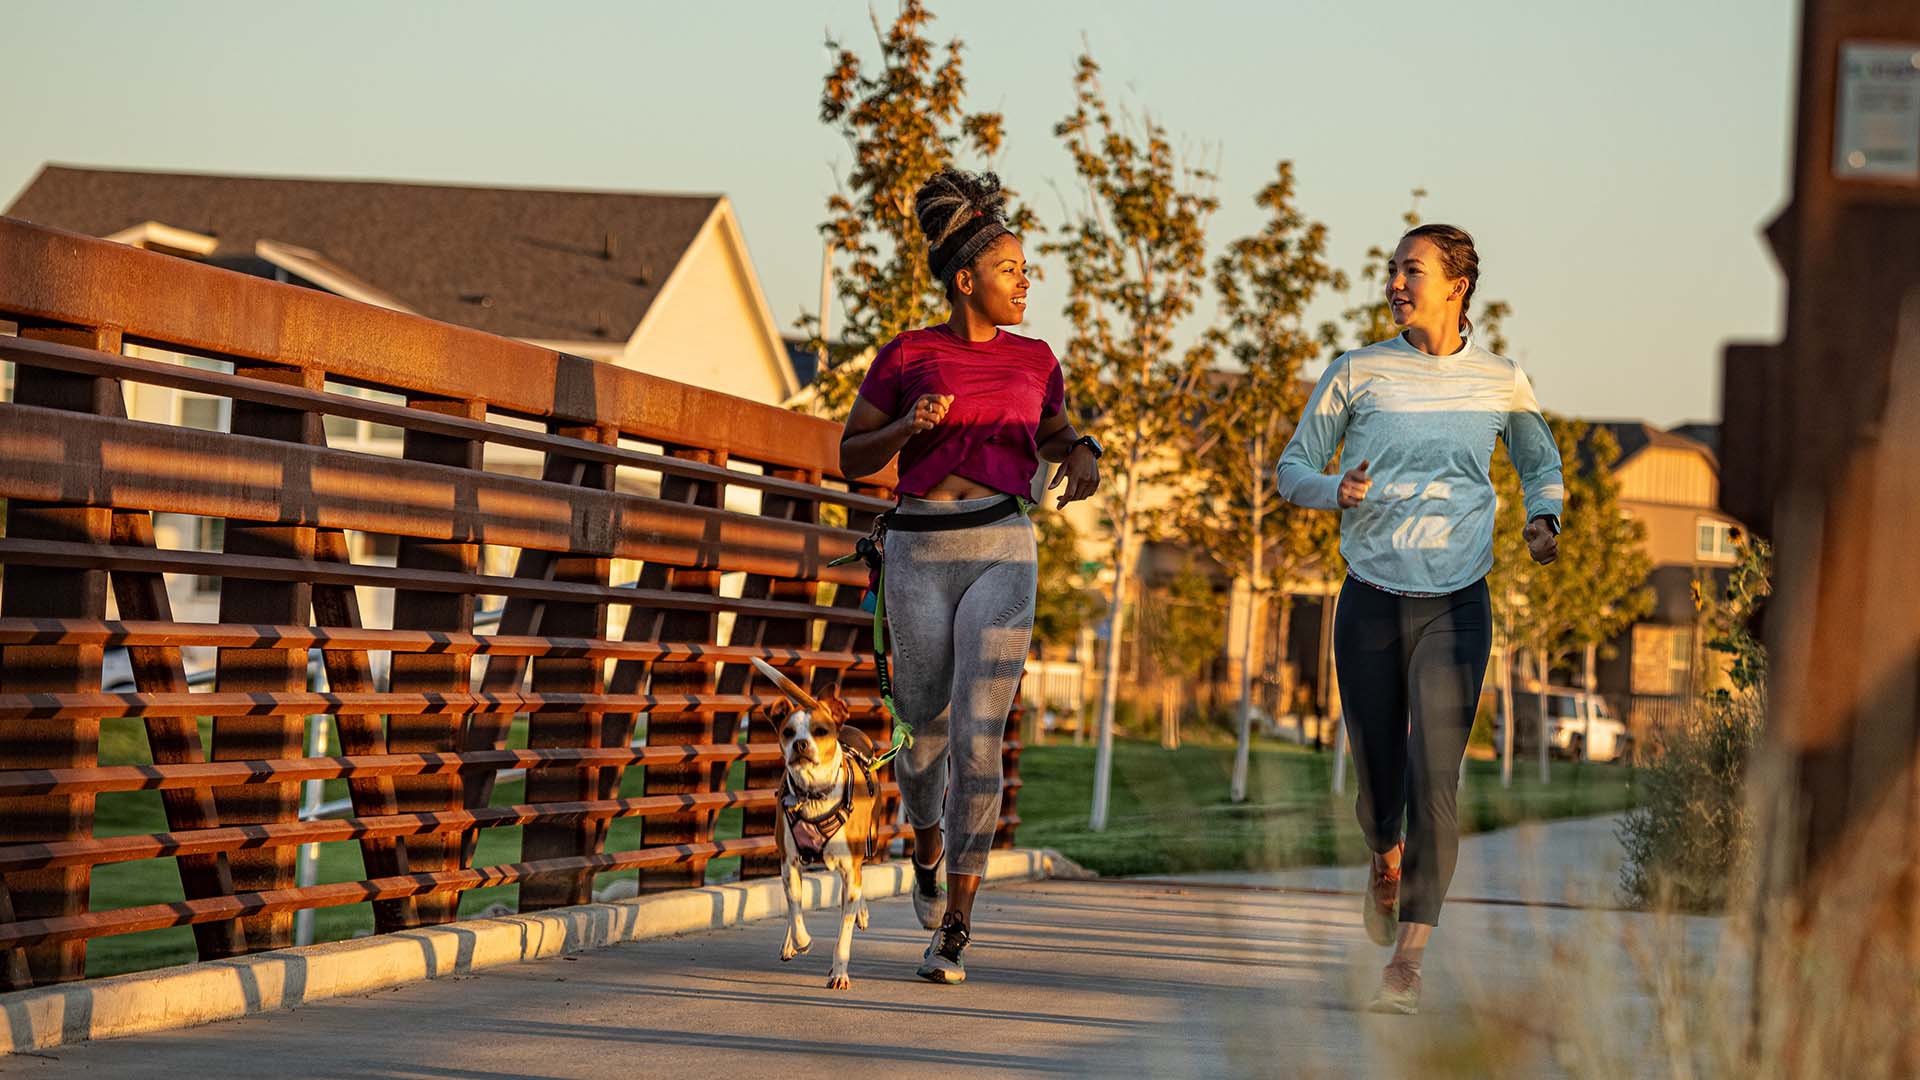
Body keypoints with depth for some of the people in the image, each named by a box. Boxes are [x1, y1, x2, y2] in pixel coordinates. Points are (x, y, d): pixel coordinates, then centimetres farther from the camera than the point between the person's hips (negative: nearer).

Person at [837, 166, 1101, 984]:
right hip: (919, 555, 0)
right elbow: (852, 459, 7)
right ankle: (927, 845, 44)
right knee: (927, 732, 8)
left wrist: (1081, 455, 2)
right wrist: (908, 426, -13)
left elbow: (1053, 435, 26)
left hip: (1001, 555, 0)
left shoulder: (1033, 359, 9)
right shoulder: (906, 356, 2)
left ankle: (954, 929, -8)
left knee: (977, 736, -14)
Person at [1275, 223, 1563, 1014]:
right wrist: (1335, 492, -16)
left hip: (1455, 606, -1)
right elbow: (1292, 468, 7)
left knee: (1433, 782, -15)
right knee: (1379, 788, 6)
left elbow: (1541, 464, 22)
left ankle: (1407, 963, -13)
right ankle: (1386, 862, 42)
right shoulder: (1358, 373, 1)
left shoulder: (1501, 383, 4)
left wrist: (1543, 520, 1)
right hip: (1371, 600, 1)